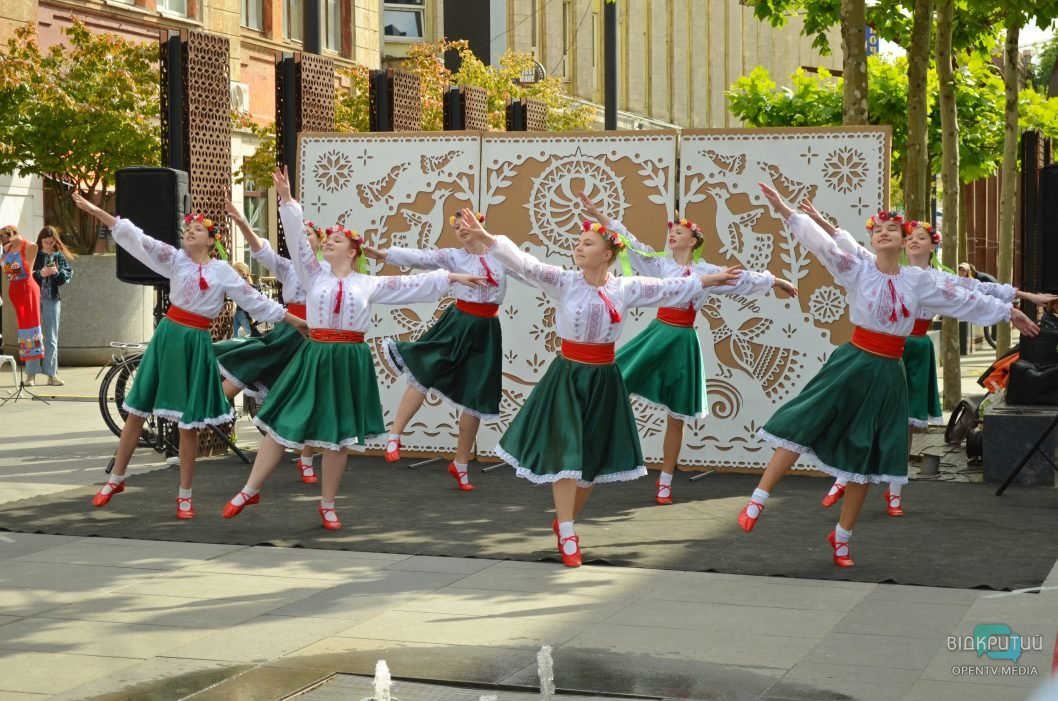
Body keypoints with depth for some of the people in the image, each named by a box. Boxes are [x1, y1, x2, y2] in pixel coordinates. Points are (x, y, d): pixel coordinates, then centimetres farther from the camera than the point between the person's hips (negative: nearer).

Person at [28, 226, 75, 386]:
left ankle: (52, 374, 9)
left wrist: (57, 273, -18)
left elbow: (68, 276, 0)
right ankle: (31, 374, 3)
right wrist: (39, 273, -19)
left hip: (52, 299, 1)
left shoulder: (60, 256, 6)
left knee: (52, 338, 5)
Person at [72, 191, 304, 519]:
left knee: (188, 422, 2)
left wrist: (297, 320, 5)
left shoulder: (222, 271, 0)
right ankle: (116, 479, 23)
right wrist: (95, 211, -19)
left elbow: (255, 300, 5)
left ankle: (184, 495, 15)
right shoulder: (174, 258, 0)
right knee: (137, 411, 8)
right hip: (167, 335, 1)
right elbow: (136, 238, -9)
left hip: (196, 343, -1)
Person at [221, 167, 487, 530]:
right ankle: (250, 490, 12)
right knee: (282, 425, 1)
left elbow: (413, 283, 8)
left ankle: (327, 505, 19)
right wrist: (287, 199, -16)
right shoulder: (315, 275, 4)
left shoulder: (369, 284, 6)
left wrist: (453, 277, 8)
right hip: (314, 358, -1)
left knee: (338, 435, 7)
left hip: (349, 362, 1)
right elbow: (297, 241, -6)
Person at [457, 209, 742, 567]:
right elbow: (525, 263, -18)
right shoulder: (564, 282, -8)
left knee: (592, 457, 10)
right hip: (567, 375, -3)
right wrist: (487, 239, -31)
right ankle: (567, 536, 4)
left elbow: (672, 288, 6)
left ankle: (564, 522, 29)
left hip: (602, 379, 3)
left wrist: (714, 278, 10)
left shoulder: (626, 288, -1)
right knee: (564, 453, -5)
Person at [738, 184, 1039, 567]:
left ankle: (841, 537, 20)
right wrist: (787, 212, -32)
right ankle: (756, 502, 1)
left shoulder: (918, 280, 4)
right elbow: (822, 244, -19)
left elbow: (963, 299, 14)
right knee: (802, 429, -10)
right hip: (852, 364, -3)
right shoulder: (857, 270, -6)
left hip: (888, 374, 3)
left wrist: (1008, 311, 22)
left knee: (865, 454, 8)